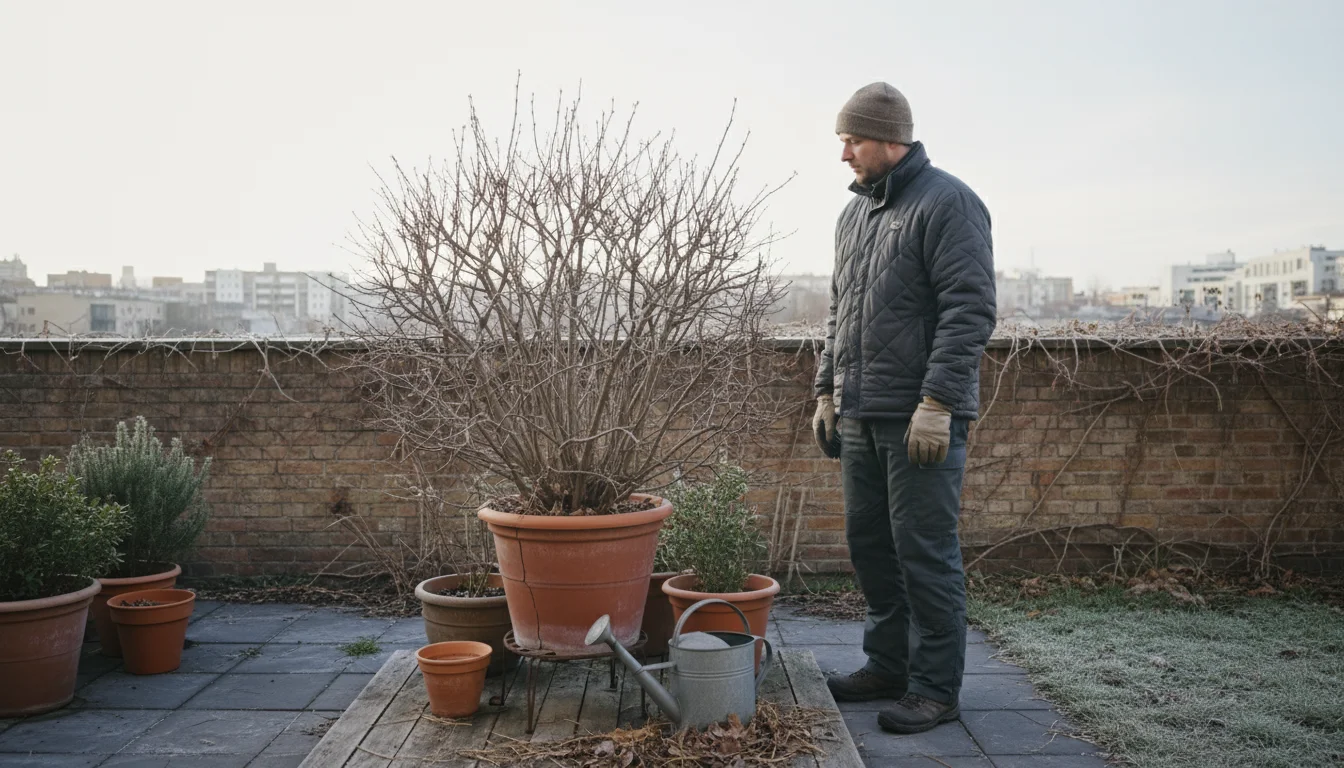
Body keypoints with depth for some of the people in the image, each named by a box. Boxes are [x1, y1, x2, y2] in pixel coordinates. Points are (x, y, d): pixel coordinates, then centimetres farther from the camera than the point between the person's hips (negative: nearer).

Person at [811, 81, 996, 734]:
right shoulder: (855, 212, 17)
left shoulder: (947, 202, -8)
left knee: (924, 551, -2)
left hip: (921, 418, -8)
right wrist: (828, 391, 17)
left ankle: (935, 687, 10)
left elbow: (969, 310, -16)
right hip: (861, 415, 8)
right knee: (869, 542, 13)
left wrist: (936, 403, -21)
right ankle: (889, 664, 27)